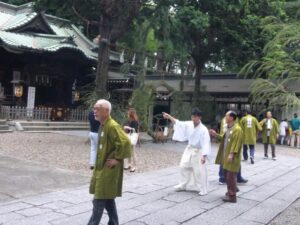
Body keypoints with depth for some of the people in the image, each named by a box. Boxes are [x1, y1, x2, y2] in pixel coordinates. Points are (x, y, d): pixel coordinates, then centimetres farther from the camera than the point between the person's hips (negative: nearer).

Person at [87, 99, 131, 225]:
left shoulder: (112, 126, -20)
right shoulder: (103, 125, 10)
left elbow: (125, 142, -30)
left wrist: (117, 159, -21)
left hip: (109, 170, -10)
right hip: (101, 168, 10)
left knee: (99, 201, -2)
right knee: (108, 200, 17)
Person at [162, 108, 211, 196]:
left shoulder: (203, 129, -23)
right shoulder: (189, 124, -6)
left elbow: (206, 143, -25)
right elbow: (178, 123, 6)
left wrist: (204, 156, -32)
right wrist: (169, 117, -1)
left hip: (198, 151, -6)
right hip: (189, 149, 6)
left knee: (199, 171, -1)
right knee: (184, 166, 14)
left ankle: (203, 189, 15)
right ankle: (183, 185, 30)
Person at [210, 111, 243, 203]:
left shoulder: (237, 129, -16)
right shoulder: (229, 128, 14)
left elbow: (236, 143, -22)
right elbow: (224, 139, 21)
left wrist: (232, 154, -27)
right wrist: (216, 135, 9)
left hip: (232, 157, -10)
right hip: (226, 156, 10)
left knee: (231, 176, -4)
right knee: (227, 175, 17)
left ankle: (232, 196, 5)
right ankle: (231, 191, 32)